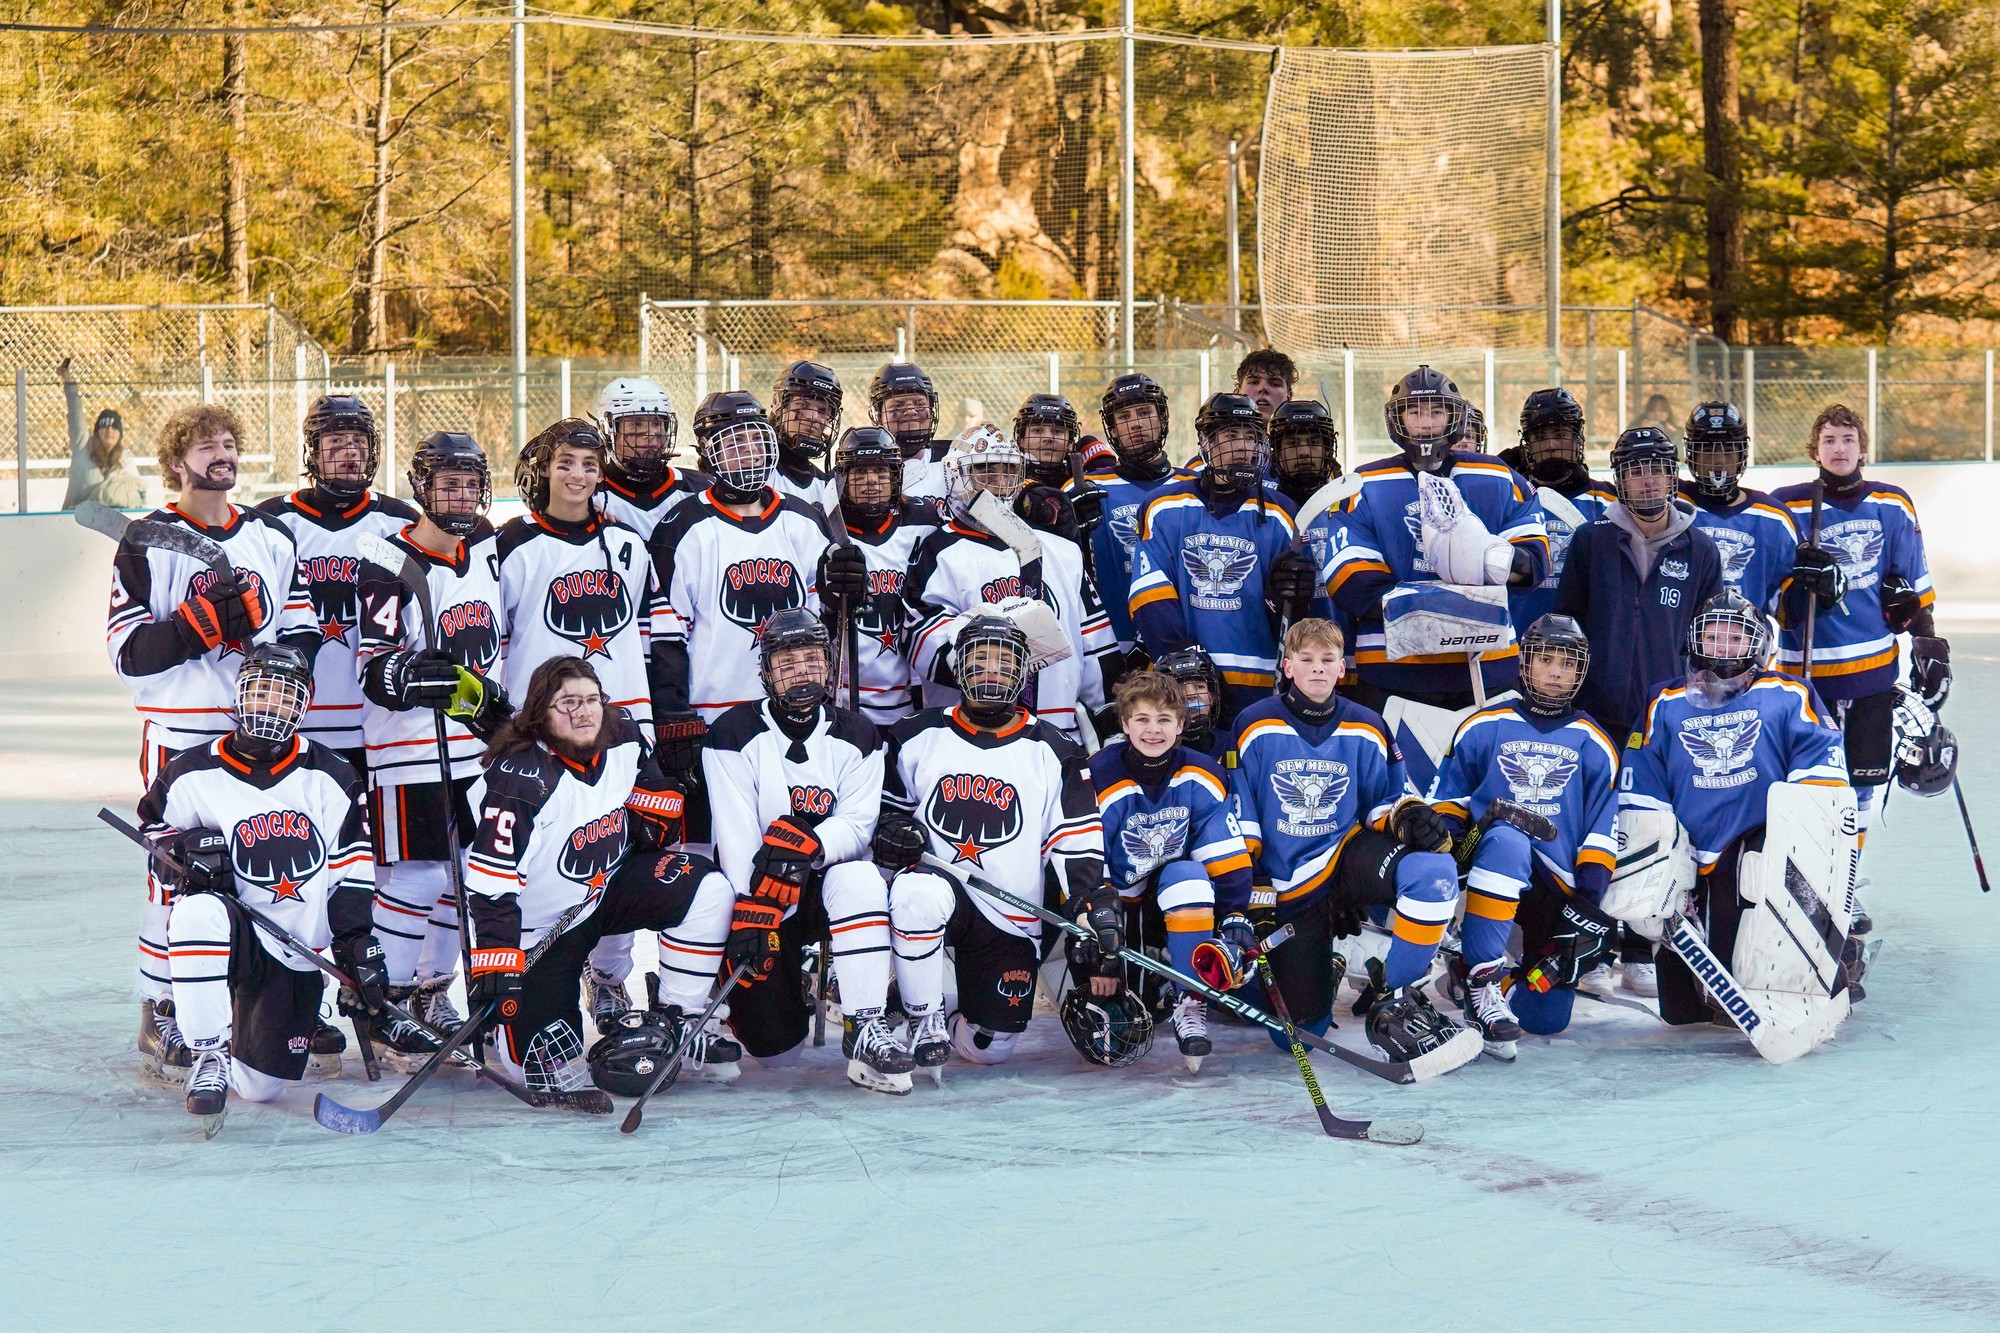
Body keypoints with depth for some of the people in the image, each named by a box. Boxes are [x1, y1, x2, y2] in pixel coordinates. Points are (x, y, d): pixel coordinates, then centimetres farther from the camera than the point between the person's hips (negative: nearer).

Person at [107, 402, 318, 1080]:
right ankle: (161, 1019, 4)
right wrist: (200, 622, -21)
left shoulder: (272, 538, 13)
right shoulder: (147, 545, -2)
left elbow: (302, 631, 15)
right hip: (182, 733, -4)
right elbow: (127, 652, -9)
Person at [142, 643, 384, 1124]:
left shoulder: (330, 779, 2)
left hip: (300, 955, 2)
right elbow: (154, 822, 12)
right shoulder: (195, 775, -4)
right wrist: (187, 850, -11)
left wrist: (361, 953, -3)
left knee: (259, 1086, -2)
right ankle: (208, 1055, -25)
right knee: (199, 912, -40)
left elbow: (351, 873, 4)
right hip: (239, 936, -2)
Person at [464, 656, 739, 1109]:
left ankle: (673, 1021, -5)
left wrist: (651, 825, -8)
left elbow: (656, 799, 13)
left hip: (609, 890, 6)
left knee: (705, 887, -17)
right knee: (543, 1062, -10)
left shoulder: (624, 742, -9)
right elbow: (491, 881, -30)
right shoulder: (518, 777, -27)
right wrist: (494, 964, -36)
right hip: (538, 927, -6)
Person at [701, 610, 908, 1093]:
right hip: (753, 895, -2)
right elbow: (736, 838, -16)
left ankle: (864, 1029, -31)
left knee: (860, 879, -35)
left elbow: (857, 825, -12)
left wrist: (806, 848, -32)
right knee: (772, 1043, -12)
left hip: (824, 883, 2)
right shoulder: (735, 734, -7)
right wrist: (752, 912, -27)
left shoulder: (856, 736, 0)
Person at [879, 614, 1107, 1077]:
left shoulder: (1052, 754, 2)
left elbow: (1077, 843, -1)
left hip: (1011, 920, 2)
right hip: (936, 881, -1)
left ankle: (947, 1028, 38)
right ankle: (924, 1021, -21)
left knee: (991, 1048, 0)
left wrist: (1093, 901, -18)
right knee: (919, 893, -40)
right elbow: (885, 807, 15)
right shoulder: (918, 739, 3)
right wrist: (890, 833, -9)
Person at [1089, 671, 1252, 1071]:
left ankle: (1189, 1005, -28)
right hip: (1117, 907, -1)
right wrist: (1093, 953, -18)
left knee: (1186, 874, -35)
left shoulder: (1202, 778, -9)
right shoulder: (1100, 781, -17)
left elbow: (1228, 864, -7)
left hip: (1178, 904, 1)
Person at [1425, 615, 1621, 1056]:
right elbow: (1449, 797, 14)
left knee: (1547, 1018, -9)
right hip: (1494, 854, -2)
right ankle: (1483, 979, -37)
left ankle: (1508, 985, 27)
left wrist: (1590, 902, -5)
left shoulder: (1594, 745, 11)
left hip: (1559, 884, 2)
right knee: (1506, 840, -41)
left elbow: (1602, 833, 7)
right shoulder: (1483, 728, 9)